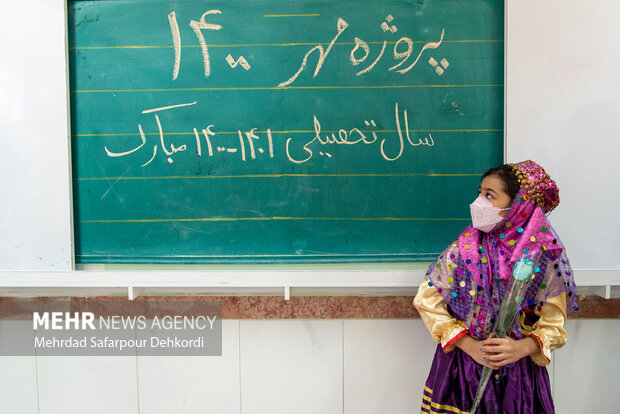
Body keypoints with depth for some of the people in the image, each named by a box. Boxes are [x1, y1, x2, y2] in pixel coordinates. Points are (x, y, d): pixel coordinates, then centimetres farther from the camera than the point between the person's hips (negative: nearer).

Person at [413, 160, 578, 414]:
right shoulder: (464, 247, -7)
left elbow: (554, 325, -3)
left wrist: (523, 347, -23)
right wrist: (470, 346, -14)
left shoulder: (546, 256, -7)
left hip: (518, 372, 0)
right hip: (461, 368, 0)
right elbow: (428, 300, -6)